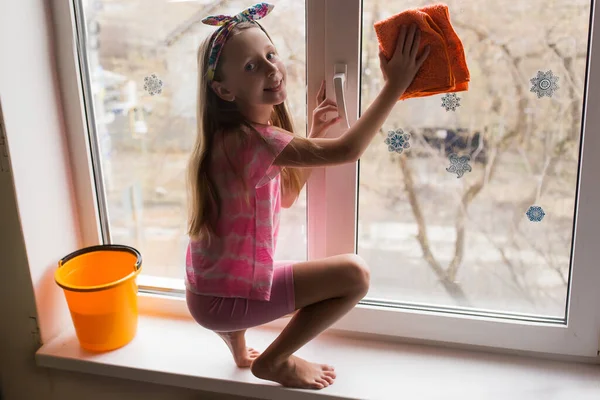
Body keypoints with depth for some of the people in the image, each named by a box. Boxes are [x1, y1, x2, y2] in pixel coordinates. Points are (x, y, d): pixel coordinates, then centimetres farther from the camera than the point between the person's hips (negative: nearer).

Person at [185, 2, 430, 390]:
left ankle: (239, 345, 33)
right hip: (227, 298, -9)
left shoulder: (235, 135, 4)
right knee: (354, 274, -11)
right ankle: (272, 361, 7)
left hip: (212, 287, 9)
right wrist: (396, 84, -23)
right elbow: (346, 151, -30)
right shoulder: (250, 140, -27)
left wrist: (314, 133, 5)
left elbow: (285, 196, 11)